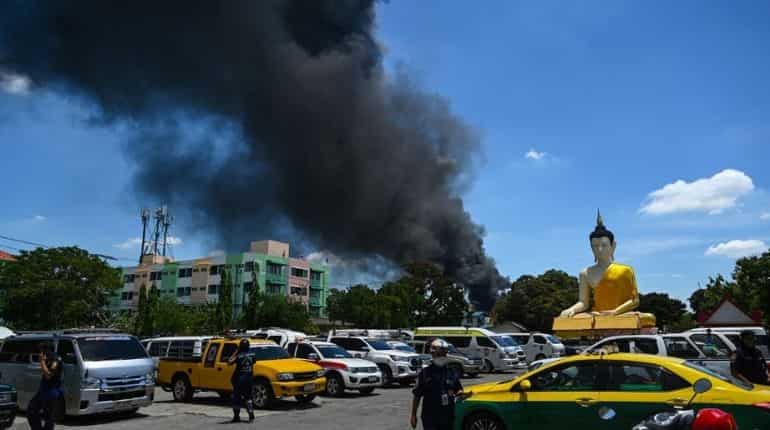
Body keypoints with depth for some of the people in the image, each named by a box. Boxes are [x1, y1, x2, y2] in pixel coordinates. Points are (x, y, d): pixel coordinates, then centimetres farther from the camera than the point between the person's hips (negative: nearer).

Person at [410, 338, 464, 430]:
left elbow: (458, 390, 11)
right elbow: (417, 396, 1)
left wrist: (459, 393, -13)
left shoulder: (452, 373, 4)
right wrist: (413, 415, 0)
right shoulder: (425, 373, -3)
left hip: (447, 416, 3)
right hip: (429, 416, -3)